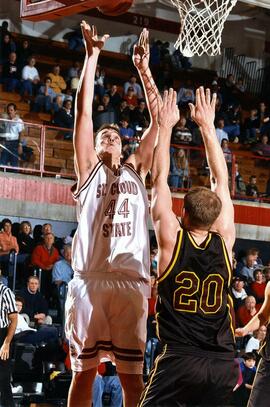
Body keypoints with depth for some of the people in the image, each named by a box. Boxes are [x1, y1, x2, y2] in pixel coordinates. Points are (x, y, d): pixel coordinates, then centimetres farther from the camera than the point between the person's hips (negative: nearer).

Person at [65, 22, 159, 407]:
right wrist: (92, 55, 3)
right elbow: (84, 111, 6)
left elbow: (157, 120, 16)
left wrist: (144, 68, 12)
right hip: (90, 279, -2)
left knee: (132, 374, 4)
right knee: (84, 370, 2)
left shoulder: (136, 170, 20)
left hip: (131, 281, 2)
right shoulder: (89, 168, 14)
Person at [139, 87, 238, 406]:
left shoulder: (171, 240, -6)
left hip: (179, 360, -3)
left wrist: (166, 125, 11)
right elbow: (221, 181, 11)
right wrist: (207, 126, 16)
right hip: (223, 365, 3)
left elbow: (159, 178, 3)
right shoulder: (225, 241, 0)